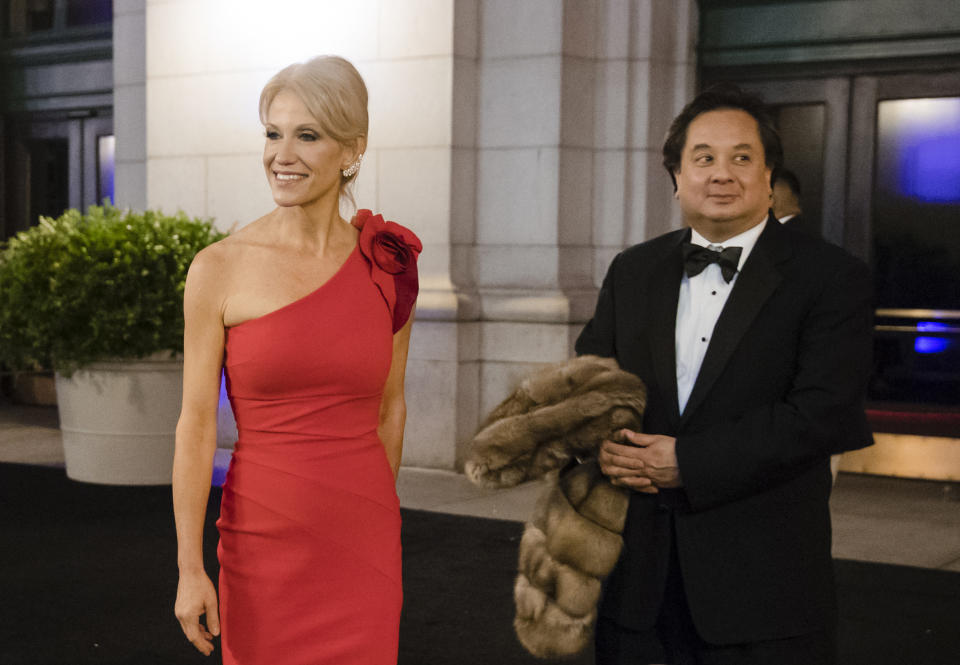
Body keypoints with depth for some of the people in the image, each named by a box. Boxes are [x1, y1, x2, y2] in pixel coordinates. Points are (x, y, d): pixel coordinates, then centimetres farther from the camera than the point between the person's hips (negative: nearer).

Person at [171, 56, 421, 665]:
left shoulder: (389, 267, 0)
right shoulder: (221, 269, -7)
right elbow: (197, 425, -6)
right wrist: (190, 569, -7)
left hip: (364, 544, 2)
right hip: (265, 540, -2)